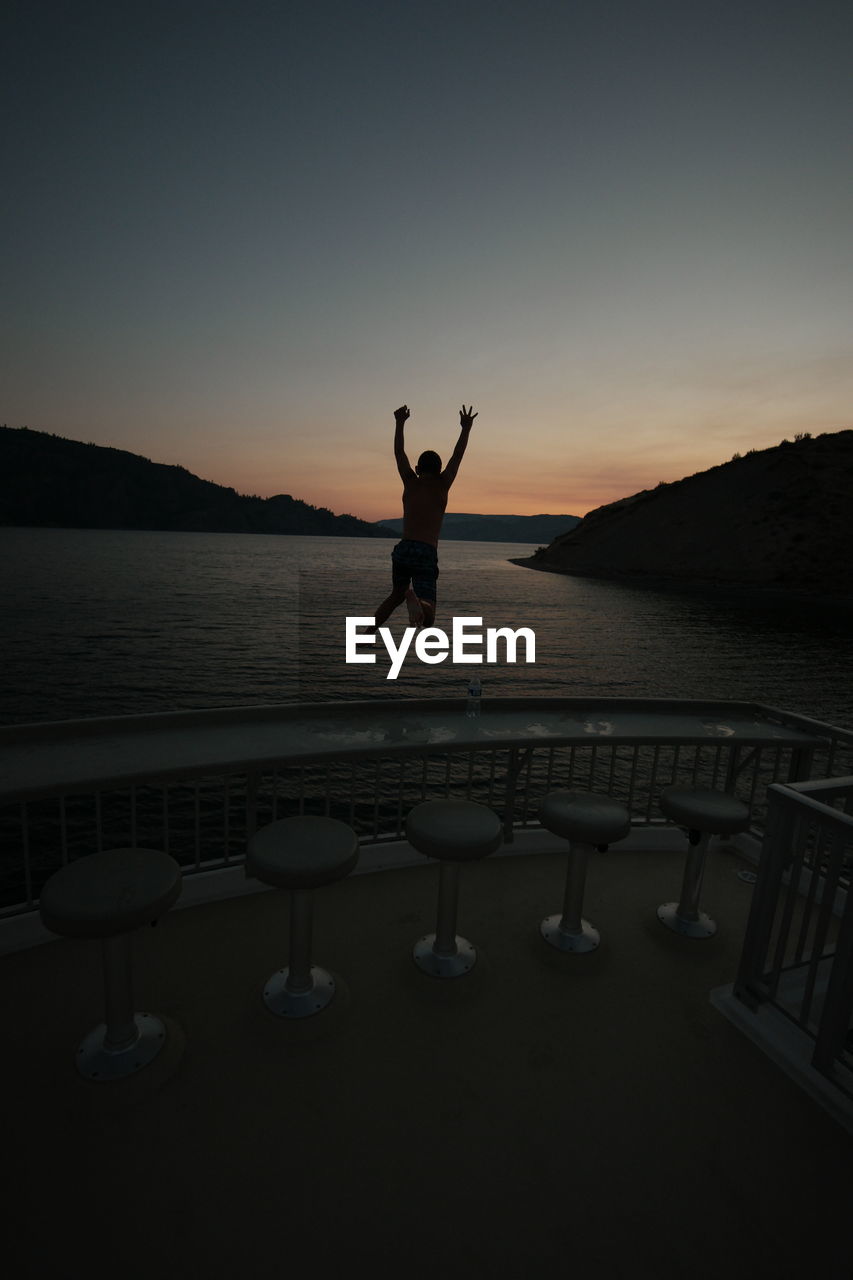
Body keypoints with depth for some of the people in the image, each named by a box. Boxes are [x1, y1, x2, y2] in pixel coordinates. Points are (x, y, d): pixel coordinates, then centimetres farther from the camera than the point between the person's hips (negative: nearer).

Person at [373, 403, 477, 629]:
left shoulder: (410, 482, 10)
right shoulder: (441, 486, 4)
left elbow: (399, 453, 21)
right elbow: (457, 456, 11)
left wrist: (400, 423, 29)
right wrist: (465, 429, 16)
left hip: (402, 549, 4)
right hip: (426, 553, -4)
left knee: (396, 595, 30)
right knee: (427, 617, -11)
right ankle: (414, 597, -46)